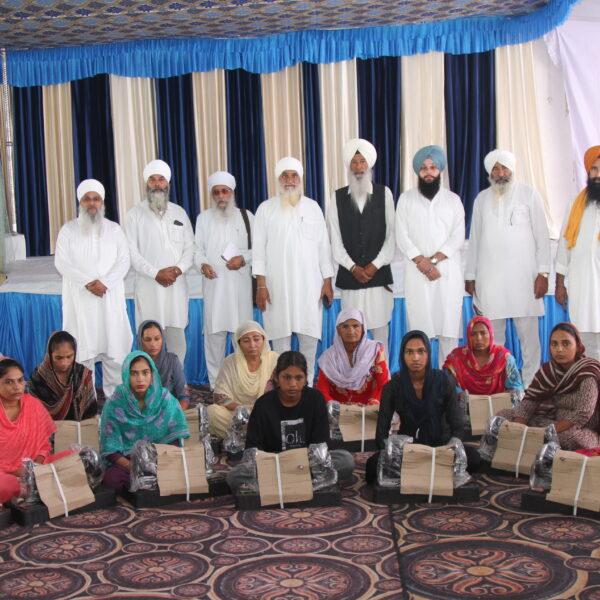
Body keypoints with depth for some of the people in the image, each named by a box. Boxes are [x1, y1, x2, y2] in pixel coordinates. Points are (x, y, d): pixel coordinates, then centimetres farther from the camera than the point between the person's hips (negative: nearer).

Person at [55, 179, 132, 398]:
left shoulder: (114, 229, 8)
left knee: (114, 347, -1)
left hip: (110, 297, 1)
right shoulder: (68, 229, 5)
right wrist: (88, 282, -16)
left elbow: (123, 261, 0)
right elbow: (61, 262, -4)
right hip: (79, 298, -1)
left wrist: (104, 282, -16)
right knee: (83, 348, -1)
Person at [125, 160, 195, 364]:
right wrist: (156, 273, -13)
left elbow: (190, 247, 10)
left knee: (177, 337, 4)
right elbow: (132, 252, -4)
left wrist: (179, 268, -9)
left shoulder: (179, 212, 13)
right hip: (149, 286, -3)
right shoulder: (135, 214, 3)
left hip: (176, 285, 3)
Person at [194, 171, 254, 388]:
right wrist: (202, 264, -11)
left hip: (240, 283, 0)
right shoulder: (203, 218, 12)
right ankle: (216, 384, 7)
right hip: (214, 283, 0)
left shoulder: (246, 216, 10)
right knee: (214, 333, -1)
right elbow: (198, 249, 8)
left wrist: (243, 258, -10)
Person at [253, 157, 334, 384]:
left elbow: (323, 246, 9)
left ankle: (307, 384, 10)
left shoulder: (312, 207, 9)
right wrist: (260, 284, -5)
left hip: (309, 283, 1)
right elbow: (259, 248, 2)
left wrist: (327, 281, 4)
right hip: (277, 284, -1)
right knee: (280, 336, 0)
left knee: (309, 335, 0)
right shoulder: (266, 208, 5)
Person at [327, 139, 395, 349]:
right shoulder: (337, 197, 5)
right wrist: (353, 267, -6)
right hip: (349, 276, 0)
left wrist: (376, 265, -6)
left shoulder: (384, 193, 4)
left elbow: (392, 233, 2)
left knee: (380, 327, 2)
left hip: (379, 274, 0)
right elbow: (335, 239, 3)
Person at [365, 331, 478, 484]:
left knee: (472, 457, -30)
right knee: (373, 465, -30)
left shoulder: (443, 380, -7)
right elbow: (382, 431, -9)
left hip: (440, 444, 1)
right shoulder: (393, 386, -7)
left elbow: (458, 425, -8)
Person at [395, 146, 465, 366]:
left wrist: (433, 260, -12)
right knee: (419, 328, -2)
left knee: (449, 327, -1)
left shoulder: (453, 200, 8)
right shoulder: (406, 199, 7)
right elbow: (402, 237, 0)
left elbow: (458, 238, -1)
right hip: (416, 273, 0)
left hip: (448, 271, 1)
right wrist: (422, 262, -12)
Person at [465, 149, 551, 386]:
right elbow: (474, 239, 16)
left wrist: (543, 272, -6)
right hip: (489, 277, 3)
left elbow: (542, 235, 2)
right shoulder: (481, 199, 13)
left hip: (523, 275, -3)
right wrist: (470, 275, 11)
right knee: (492, 335, 5)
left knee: (528, 333, -3)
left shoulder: (528, 194, 4)